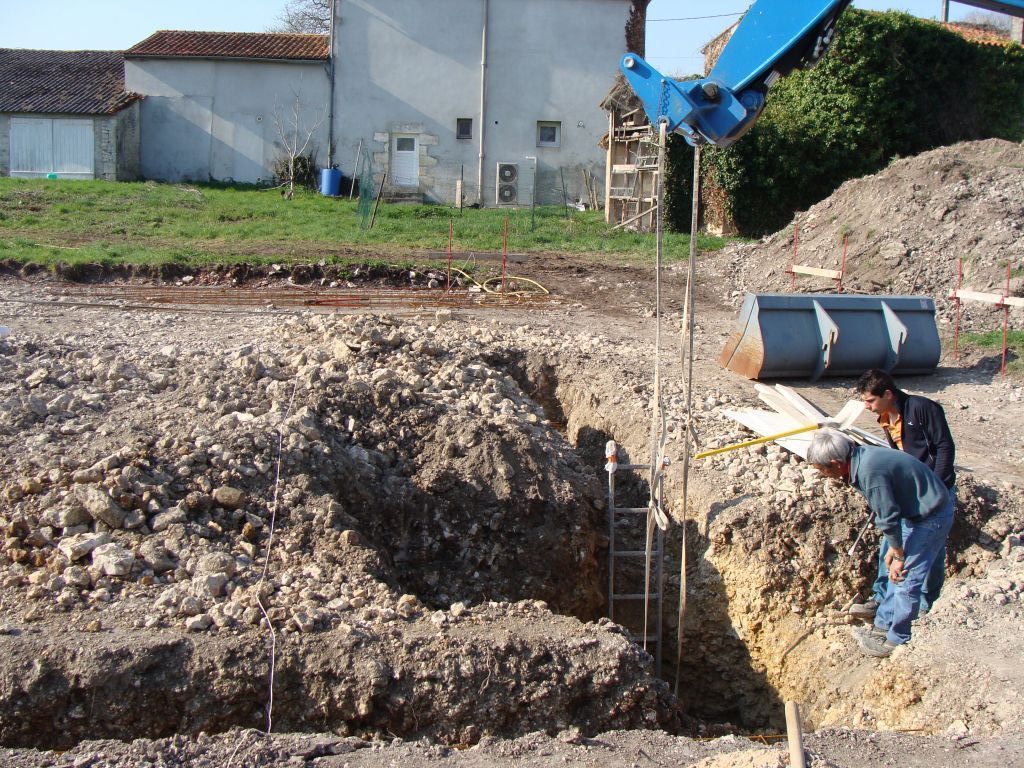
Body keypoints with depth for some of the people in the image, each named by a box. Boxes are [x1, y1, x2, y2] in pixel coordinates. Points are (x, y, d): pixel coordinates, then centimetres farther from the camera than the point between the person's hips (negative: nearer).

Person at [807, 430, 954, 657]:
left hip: (931, 517, -10)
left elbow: (889, 518, -23)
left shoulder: (870, 473, -31)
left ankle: (897, 641, 10)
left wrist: (899, 556, -10)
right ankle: (883, 625, 30)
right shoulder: (861, 456, -1)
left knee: (906, 580, -3)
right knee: (896, 576, 18)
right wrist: (894, 548, 10)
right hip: (917, 512, 10)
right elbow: (888, 512, 9)